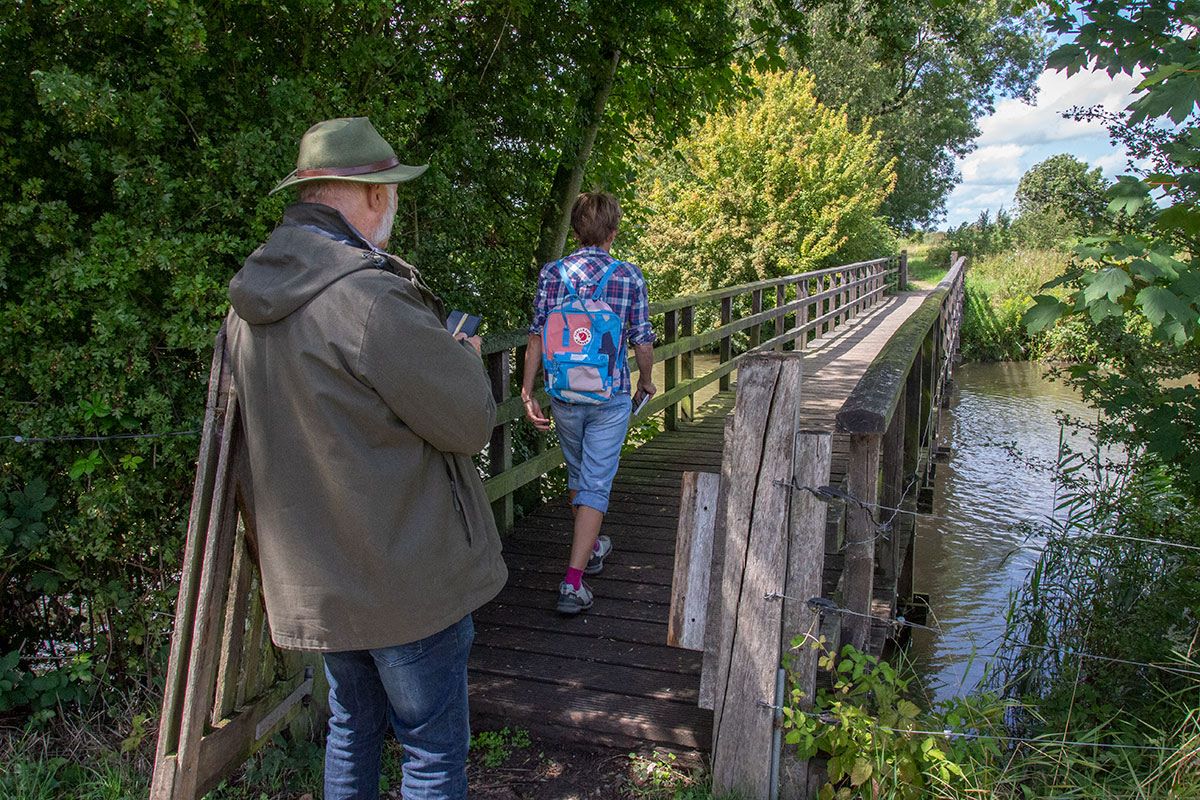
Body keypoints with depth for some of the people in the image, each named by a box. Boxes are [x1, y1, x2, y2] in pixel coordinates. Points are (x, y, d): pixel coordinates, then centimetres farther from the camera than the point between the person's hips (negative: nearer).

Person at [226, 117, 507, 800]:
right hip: (405, 576, -8)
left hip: (314, 575, 8)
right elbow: (470, 422, -18)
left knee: (353, 724, 26)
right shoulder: (371, 295, -24)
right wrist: (465, 358, 3)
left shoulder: (249, 304, 3)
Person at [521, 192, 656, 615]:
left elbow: (537, 338, -6)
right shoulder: (630, 277, -6)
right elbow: (642, 343, -3)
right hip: (610, 395, -2)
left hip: (564, 395, 2)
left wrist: (527, 393, -1)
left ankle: (591, 547, 42)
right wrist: (646, 381, 15)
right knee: (596, 484, 2)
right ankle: (574, 580, -5)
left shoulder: (553, 273, -3)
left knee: (577, 473, 22)